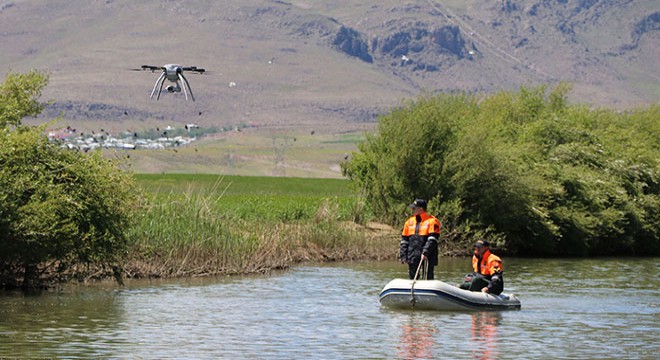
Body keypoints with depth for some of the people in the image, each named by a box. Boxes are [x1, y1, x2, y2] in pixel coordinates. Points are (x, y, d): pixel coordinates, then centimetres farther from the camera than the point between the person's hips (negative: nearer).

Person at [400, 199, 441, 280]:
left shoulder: (432, 221, -4)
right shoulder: (409, 222, 13)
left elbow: (432, 240, -14)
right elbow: (404, 240, 15)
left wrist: (425, 252, -24)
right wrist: (403, 256, 6)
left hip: (427, 258, -6)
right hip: (413, 257, 6)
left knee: (429, 278, -4)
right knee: (412, 278, 9)